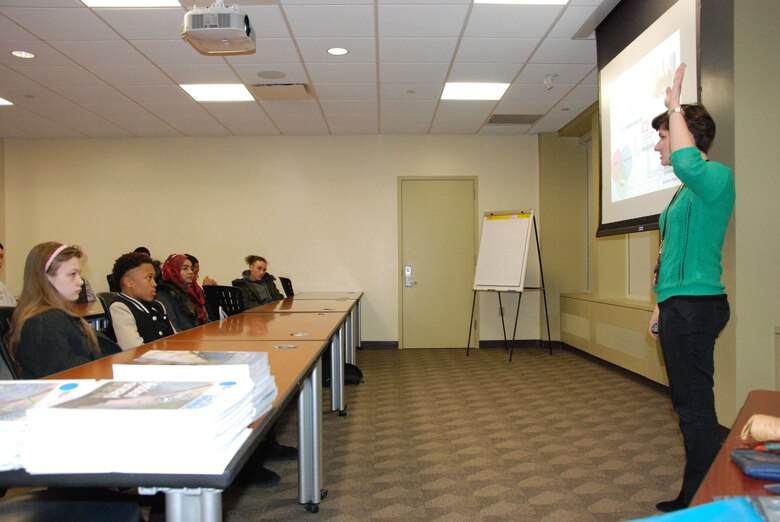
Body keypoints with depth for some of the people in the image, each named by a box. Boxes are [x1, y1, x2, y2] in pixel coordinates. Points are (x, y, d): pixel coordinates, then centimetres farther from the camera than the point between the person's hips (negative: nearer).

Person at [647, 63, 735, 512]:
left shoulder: (714, 176, -10)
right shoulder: (688, 188, 19)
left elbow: (688, 162, -36)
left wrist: (674, 106, -21)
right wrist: (662, 307, 22)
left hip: (695, 307, -10)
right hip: (681, 306, 10)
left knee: (696, 407, -5)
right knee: (690, 406, 16)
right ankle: (693, 497, 29)